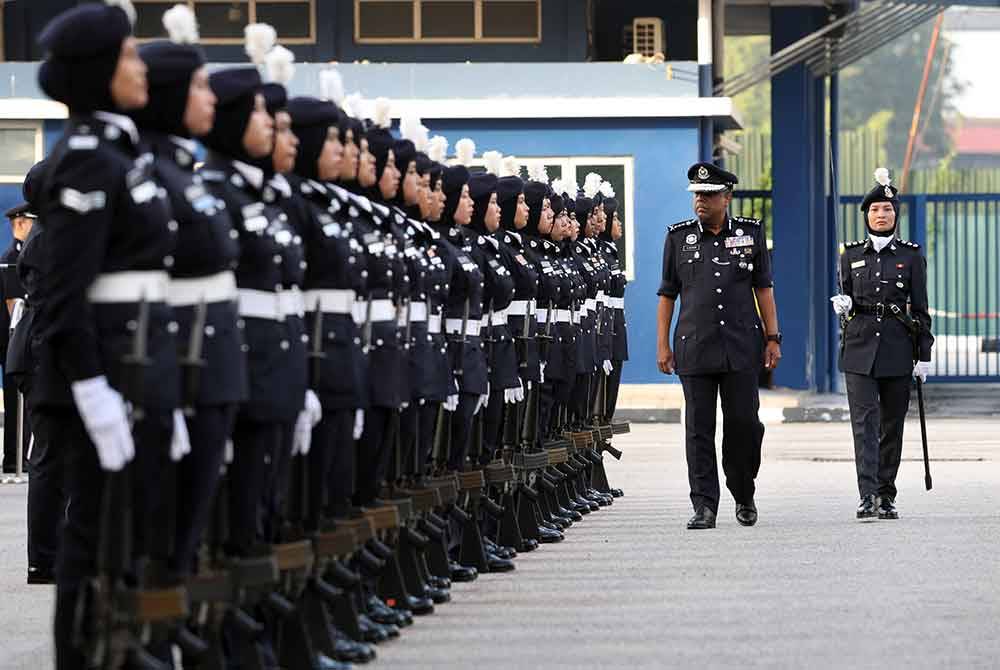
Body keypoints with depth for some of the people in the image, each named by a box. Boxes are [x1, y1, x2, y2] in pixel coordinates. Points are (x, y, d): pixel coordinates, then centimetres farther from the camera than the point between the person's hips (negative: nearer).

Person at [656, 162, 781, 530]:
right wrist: (662, 345, 3)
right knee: (699, 429, -1)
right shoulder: (679, 236, 5)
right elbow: (667, 294, 8)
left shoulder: (750, 233, 6)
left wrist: (773, 338, 5)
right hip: (694, 348, 0)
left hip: (741, 347, 0)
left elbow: (763, 288, 9)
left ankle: (744, 496, 21)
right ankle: (704, 507, 1)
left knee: (744, 423, 0)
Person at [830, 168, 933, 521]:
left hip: (897, 350, 0)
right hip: (860, 348, 0)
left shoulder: (911, 256, 4)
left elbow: (920, 309, 4)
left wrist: (924, 355, -1)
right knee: (864, 421, -11)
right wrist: (843, 304, -8)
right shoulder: (852, 255, 8)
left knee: (892, 425, 5)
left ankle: (886, 497, 15)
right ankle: (867, 496, -19)